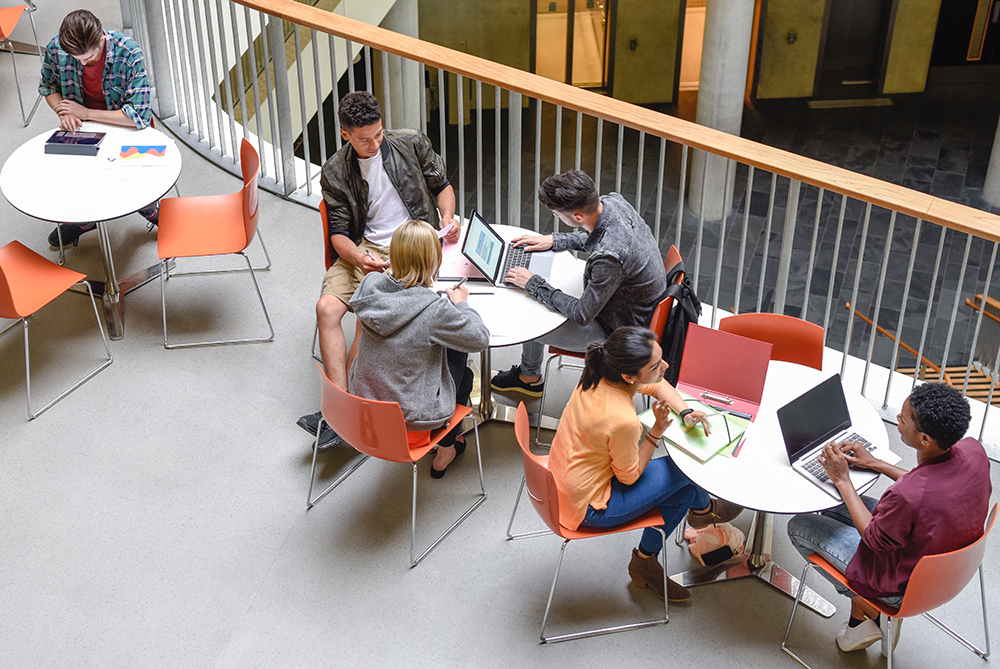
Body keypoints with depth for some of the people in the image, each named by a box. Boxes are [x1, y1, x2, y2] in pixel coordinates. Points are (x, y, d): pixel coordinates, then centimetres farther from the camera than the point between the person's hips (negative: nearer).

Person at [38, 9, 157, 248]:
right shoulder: (55, 49, -17)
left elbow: (140, 116, -28)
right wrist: (64, 113, -15)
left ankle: (149, 210, 16)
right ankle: (84, 219, 19)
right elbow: (48, 86, 7)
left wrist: (85, 113, -24)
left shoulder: (129, 53, -28)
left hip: (126, 126, -3)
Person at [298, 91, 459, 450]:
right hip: (364, 249, 3)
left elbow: (442, 185, 12)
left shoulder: (411, 143, 0)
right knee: (327, 307, -21)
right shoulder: (335, 173, 2)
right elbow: (339, 232, 0)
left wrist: (447, 219, -9)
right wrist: (358, 257, -22)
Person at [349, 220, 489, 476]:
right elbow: (480, 338, -13)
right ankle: (446, 450, 42)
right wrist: (461, 304, 2)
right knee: (464, 374, 24)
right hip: (410, 419, -5)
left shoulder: (370, 284, -12)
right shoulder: (434, 311, -28)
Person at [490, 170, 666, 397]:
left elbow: (582, 315, -27)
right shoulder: (612, 201, -15)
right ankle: (529, 373, 37)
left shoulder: (609, 258, -41)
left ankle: (529, 377, 37)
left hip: (618, 331, -8)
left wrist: (533, 284, -19)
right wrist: (554, 240, 4)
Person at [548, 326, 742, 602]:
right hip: (587, 508, -8)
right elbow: (629, 476, -16)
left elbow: (657, 385, 9)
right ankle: (704, 508, 36)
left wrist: (686, 412, -5)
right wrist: (656, 432, -17)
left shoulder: (599, 375, -11)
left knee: (682, 490, 12)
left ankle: (645, 562, 28)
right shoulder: (622, 421, -35)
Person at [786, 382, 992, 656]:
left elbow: (874, 539, -19)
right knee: (834, 507, 22)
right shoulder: (973, 450, -20)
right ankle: (859, 616, 26)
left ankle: (870, 611, 20)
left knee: (798, 526, 9)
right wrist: (876, 464, 3)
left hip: (903, 586, -7)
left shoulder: (906, 496, -42)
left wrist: (842, 480, -13)